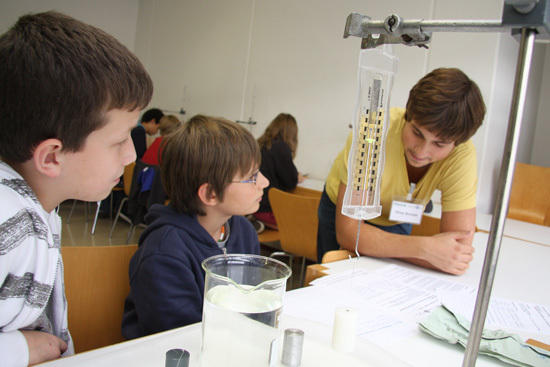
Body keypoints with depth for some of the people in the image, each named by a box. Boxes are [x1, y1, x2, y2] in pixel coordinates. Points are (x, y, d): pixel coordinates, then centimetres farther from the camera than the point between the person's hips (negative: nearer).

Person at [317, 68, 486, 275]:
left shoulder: (462, 155, -29)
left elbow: (458, 255, -33)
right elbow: (346, 231, -34)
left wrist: (370, 242, -31)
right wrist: (424, 248, -44)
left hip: (395, 222, 3)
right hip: (340, 213, -2)